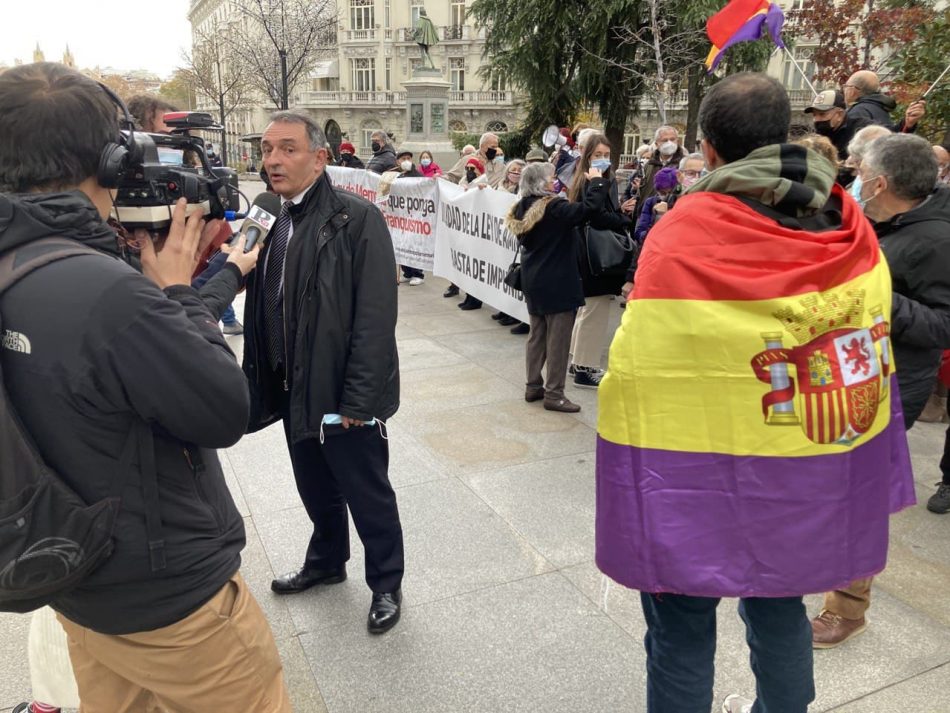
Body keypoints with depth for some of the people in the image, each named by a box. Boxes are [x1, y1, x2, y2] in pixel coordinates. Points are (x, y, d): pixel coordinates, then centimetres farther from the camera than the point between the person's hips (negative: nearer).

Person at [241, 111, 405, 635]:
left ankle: (386, 584, 30)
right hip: (295, 392, 7)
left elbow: (375, 319, -19)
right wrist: (266, 382, 5)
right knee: (316, 489, 23)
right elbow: (263, 309, 10)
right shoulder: (273, 222, 8)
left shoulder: (358, 220, -15)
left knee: (368, 496, 9)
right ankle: (326, 561, 46)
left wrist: (356, 400, -21)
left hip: (345, 395, -7)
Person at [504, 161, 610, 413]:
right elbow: (589, 208, -28)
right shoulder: (554, 207, -17)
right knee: (558, 339, -2)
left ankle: (533, 386, 22)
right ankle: (553, 394, 2)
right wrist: (596, 181, -12)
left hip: (533, 281, 8)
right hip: (557, 283, -8)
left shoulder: (523, 209, 7)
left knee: (537, 335, 15)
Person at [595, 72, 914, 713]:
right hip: (808, 486, 6)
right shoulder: (848, 230, -3)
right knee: (779, 609, 26)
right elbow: (871, 359, 6)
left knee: (682, 633, 13)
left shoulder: (682, 233, -20)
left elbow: (643, 375, -20)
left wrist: (636, 496, -9)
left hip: (702, 486, -5)